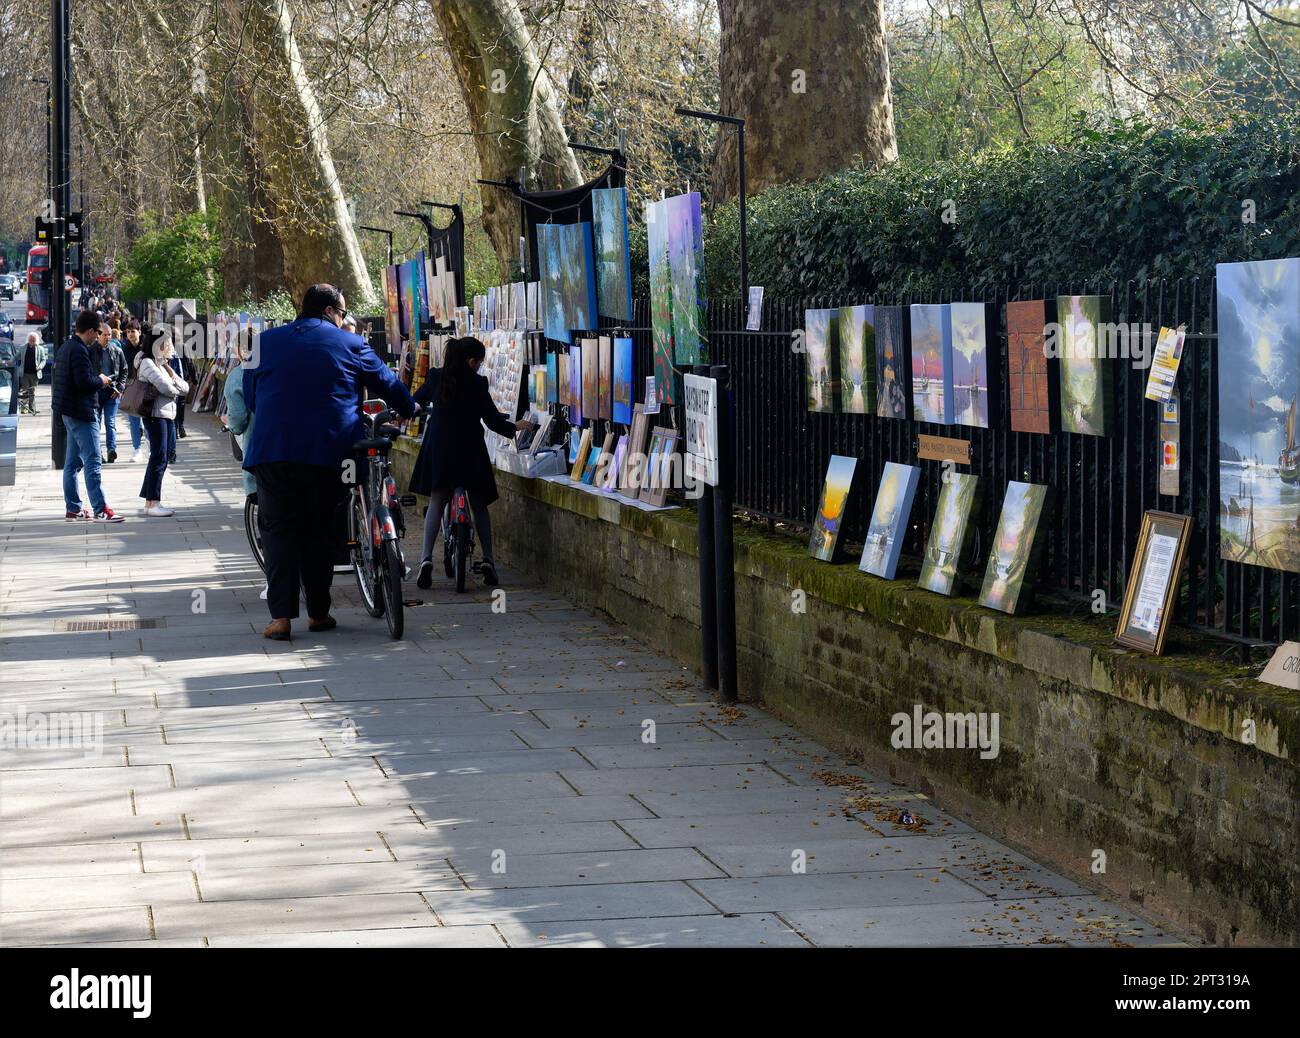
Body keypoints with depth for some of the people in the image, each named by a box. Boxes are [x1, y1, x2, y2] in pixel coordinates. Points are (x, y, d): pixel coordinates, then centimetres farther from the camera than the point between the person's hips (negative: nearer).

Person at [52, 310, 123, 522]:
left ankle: (72, 509, 17)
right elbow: (84, 381, -26)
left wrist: (97, 379, 14)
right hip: (81, 412, -10)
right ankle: (100, 510, -13)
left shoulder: (65, 348, 14)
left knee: (72, 462, 13)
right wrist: (101, 380, -7)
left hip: (69, 411, 10)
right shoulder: (79, 351, -17)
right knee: (92, 461, -10)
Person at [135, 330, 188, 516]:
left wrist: (172, 374, -4)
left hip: (169, 415, 9)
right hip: (156, 415, -9)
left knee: (162, 458, 9)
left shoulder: (163, 364, 21)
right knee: (159, 458, -10)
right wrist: (177, 390, 3)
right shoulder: (148, 363, -8)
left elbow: (185, 388, 14)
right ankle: (153, 503, -9)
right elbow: (165, 387, -19)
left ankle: (149, 502, 12)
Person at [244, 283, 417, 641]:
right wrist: (410, 409, 37)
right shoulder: (350, 345, 6)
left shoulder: (266, 341, 11)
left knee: (278, 530, 3)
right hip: (328, 453, 0)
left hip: (272, 451, 0)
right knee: (319, 531, 12)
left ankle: (281, 615, -8)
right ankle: (318, 612, 16)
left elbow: (249, 396, 18)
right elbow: (387, 382, 17)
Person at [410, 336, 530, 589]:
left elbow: (416, 401, 17)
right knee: (479, 505, 10)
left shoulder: (436, 378, 1)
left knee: (436, 503, 3)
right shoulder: (477, 383, -9)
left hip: (439, 450, 2)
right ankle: (488, 560, 6)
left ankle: (426, 557, -13)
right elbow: (492, 420, -5)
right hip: (470, 452, -2)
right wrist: (515, 427, 13)